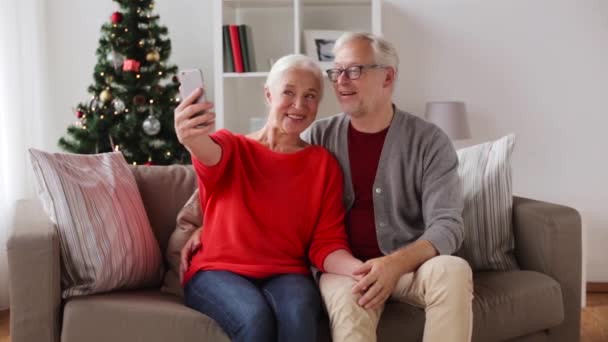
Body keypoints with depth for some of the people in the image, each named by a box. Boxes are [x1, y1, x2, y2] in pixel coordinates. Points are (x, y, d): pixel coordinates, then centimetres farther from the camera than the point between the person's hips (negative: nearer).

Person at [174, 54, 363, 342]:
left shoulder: (323, 163, 8)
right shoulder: (233, 147, 5)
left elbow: (326, 243, 2)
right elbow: (210, 155, -21)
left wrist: (361, 270, -22)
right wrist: (192, 137, -48)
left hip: (286, 275, 1)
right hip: (218, 271, -1)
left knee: (299, 314, -33)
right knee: (255, 317, -33)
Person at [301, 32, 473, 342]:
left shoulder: (429, 142, -2)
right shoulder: (319, 137, 4)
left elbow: (446, 225, -10)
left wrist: (396, 263, -27)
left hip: (410, 264, 1)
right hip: (342, 266, -1)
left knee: (453, 271, -31)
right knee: (349, 302, -35)